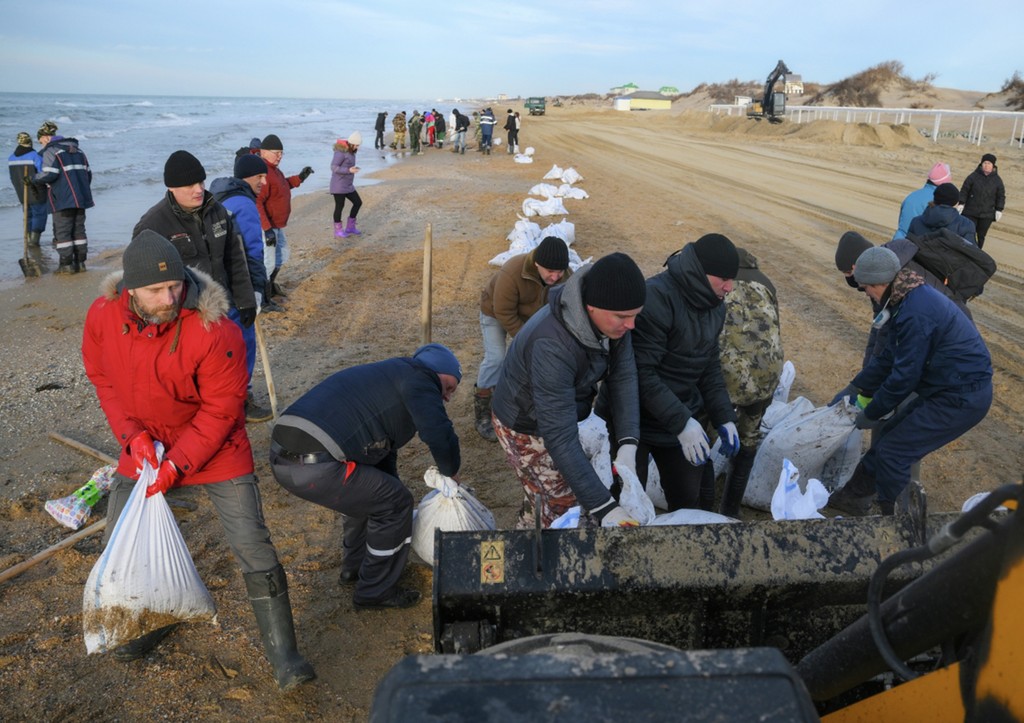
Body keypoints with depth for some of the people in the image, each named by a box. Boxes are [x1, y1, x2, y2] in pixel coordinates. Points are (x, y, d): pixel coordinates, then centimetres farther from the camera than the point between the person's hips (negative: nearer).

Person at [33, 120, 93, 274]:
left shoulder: (51, 151, -6)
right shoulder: (76, 149, 18)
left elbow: (49, 174, -17)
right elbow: (88, 173, 17)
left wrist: (32, 179, -2)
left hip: (63, 200, -7)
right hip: (80, 198, 7)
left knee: (62, 231, -1)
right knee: (79, 229, 11)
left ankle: (66, 264, -1)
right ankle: (80, 262, 12)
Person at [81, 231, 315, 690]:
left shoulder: (215, 331, -30)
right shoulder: (103, 316, -14)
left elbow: (220, 410, -21)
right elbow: (102, 377, 1)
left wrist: (178, 463, -25)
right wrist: (132, 434, -12)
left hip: (214, 447, -4)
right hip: (144, 445, 5)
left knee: (252, 546, -8)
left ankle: (283, 655, 6)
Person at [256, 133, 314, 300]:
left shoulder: (273, 168, 8)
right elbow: (256, 203, -31)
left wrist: (299, 178, 17)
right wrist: (267, 228, -33)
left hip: (277, 225, 11)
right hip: (266, 226, -11)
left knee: (282, 255, 25)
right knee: (268, 262, -5)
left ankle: (270, 285, 43)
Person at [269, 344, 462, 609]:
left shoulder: (389, 376, 30)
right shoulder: (417, 377, 1)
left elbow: (384, 451, 36)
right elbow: (439, 435, -13)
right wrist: (450, 472, 8)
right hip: (315, 466, -10)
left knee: (370, 490, 30)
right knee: (395, 502, 5)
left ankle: (355, 564, 42)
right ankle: (375, 591, 18)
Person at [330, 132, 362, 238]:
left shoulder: (350, 151, 10)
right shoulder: (341, 151, -18)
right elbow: (334, 168, -21)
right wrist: (349, 170, -29)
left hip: (348, 186, 9)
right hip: (338, 186, -9)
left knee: (358, 203, 10)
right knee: (340, 206, 0)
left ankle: (350, 227, 20)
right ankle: (338, 231, 14)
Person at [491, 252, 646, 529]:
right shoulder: (552, 346, -41)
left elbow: (623, 376, -17)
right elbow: (559, 438, -42)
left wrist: (628, 444, -31)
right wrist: (603, 508, -44)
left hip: (562, 412, 7)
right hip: (527, 430, -7)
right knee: (566, 506, 1)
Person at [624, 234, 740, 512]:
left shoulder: (715, 305, 3)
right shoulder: (656, 297, -23)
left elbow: (710, 366, 12)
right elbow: (641, 372, -27)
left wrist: (724, 417, 2)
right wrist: (681, 422, -29)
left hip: (688, 419, 7)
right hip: (639, 423, -7)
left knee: (689, 502, 14)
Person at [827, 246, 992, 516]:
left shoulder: (916, 313, -27)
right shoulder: (911, 298, 6)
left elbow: (904, 375, -21)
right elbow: (889, 357, 14)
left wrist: (872, 413, -9)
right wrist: (855, 389, 14)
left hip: (961, 398, -10)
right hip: (956, 389, 10)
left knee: (892, 452, -5)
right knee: (890, 434, 16)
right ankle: (854, 495, 29)